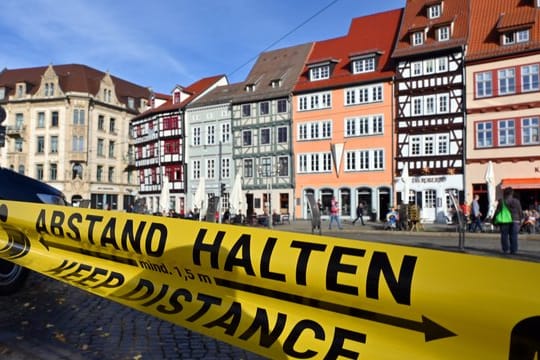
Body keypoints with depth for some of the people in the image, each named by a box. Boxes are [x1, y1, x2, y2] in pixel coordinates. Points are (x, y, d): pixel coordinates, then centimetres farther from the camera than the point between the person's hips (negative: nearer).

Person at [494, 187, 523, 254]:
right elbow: (520, 212, 8)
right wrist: (520, 220, 18)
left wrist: (494, 219, 3)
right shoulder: (516, 201, 4)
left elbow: (497, 211, -5)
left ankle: (505, 250, 2)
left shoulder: (502, 201, -5)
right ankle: (513, 250, 5)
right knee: (513, 236, 5)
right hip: (515, 220, 2)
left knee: (504, 236, 3)